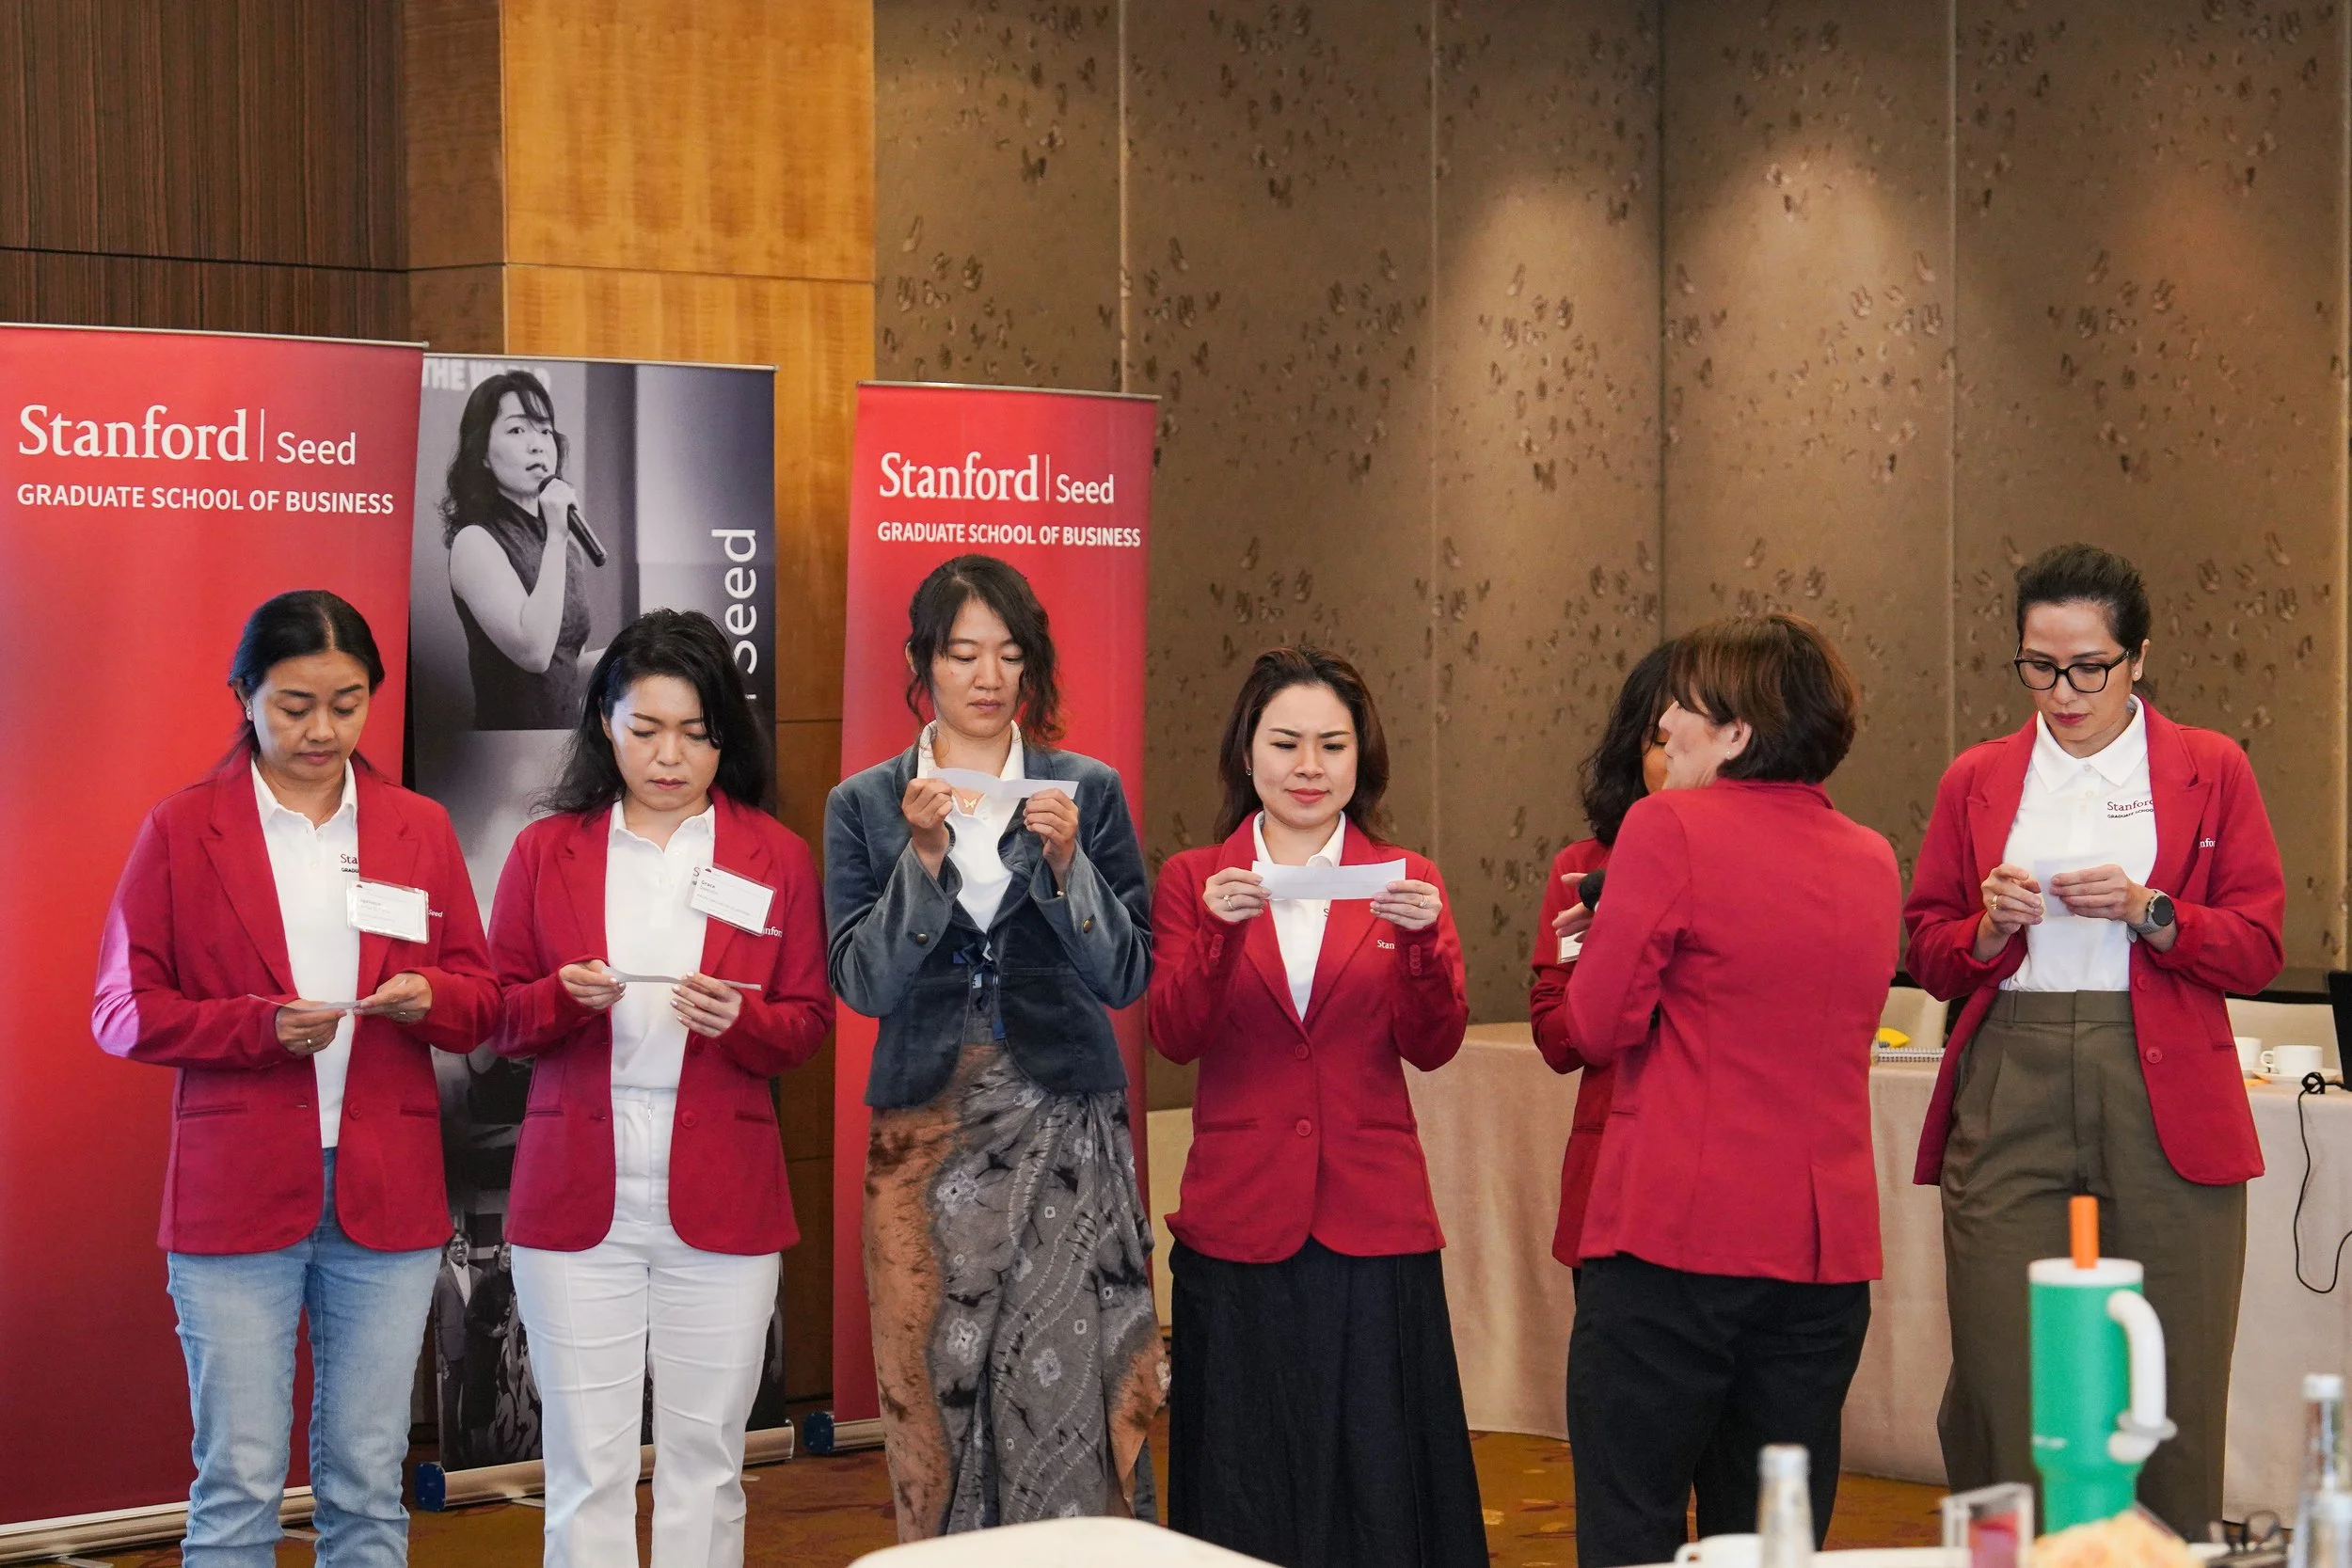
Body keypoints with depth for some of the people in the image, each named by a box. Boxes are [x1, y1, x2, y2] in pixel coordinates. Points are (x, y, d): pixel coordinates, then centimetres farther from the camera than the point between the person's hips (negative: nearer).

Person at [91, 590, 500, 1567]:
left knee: (366, 1481, 7)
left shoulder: (419, 830, 11)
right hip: (236, 1193, -2)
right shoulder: (181, 831, 3)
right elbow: (125, 1011, 0)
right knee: (238, 1482, -2)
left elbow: (481, 1002, 11)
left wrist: (431, 998, -12)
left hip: (386, 1193, 3)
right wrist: (258, 1025, -15)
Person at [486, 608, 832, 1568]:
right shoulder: (546, 851, 6)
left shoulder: (776, 858, 6)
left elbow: (810, 1022, 7)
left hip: (720, 1200, 0)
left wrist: (738, 1019, -14)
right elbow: (497, 1016, 8)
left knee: (704, 1462, 6)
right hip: (575, 1201, 0)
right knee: (585, 1466, 0)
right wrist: (564, 997, -14)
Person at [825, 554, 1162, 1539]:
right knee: (936, 1391, -1)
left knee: (1065, 1392, -7)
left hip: (1064, 1126, 0)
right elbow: (862, 983, -1)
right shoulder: (864, 805, 7)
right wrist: (924, 858, -13)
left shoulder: (1088, 792, 6)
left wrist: (1065, 861, -12)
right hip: (927, 1129, 1)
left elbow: (1125, 977, 2)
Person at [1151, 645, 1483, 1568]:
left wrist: (1424, 942, -20)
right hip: (1239, 1224, 0)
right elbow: (1175, 1037, -6)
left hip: (1373, 1225, 1)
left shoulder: (1404, 885, 8)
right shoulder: (1195, 881, 6)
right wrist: (1219, 932, -23)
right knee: (1246, 1493, 5)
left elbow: (1433, 1047, -2)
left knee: (1378, 1487, 2)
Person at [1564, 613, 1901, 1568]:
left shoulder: (1669, 829, -9)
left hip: (1673, 1236, -6)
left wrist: (1610, 938, 9)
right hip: (1826, 1247, 6)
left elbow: (1600, 1026, -9)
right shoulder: (1873, 862, 10)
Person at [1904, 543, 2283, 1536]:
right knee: (2007, 1381, -5)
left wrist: (2147, 910, -12)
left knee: (2170, 1381, -3)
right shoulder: (1977, 781, 14)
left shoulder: (2210, 770, 9)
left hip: (2164, 1104, -1)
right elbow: (1926, 955, 15)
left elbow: (2257, 951, 4)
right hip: (2009, 1098, 1)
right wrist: (1988, 928, -6)